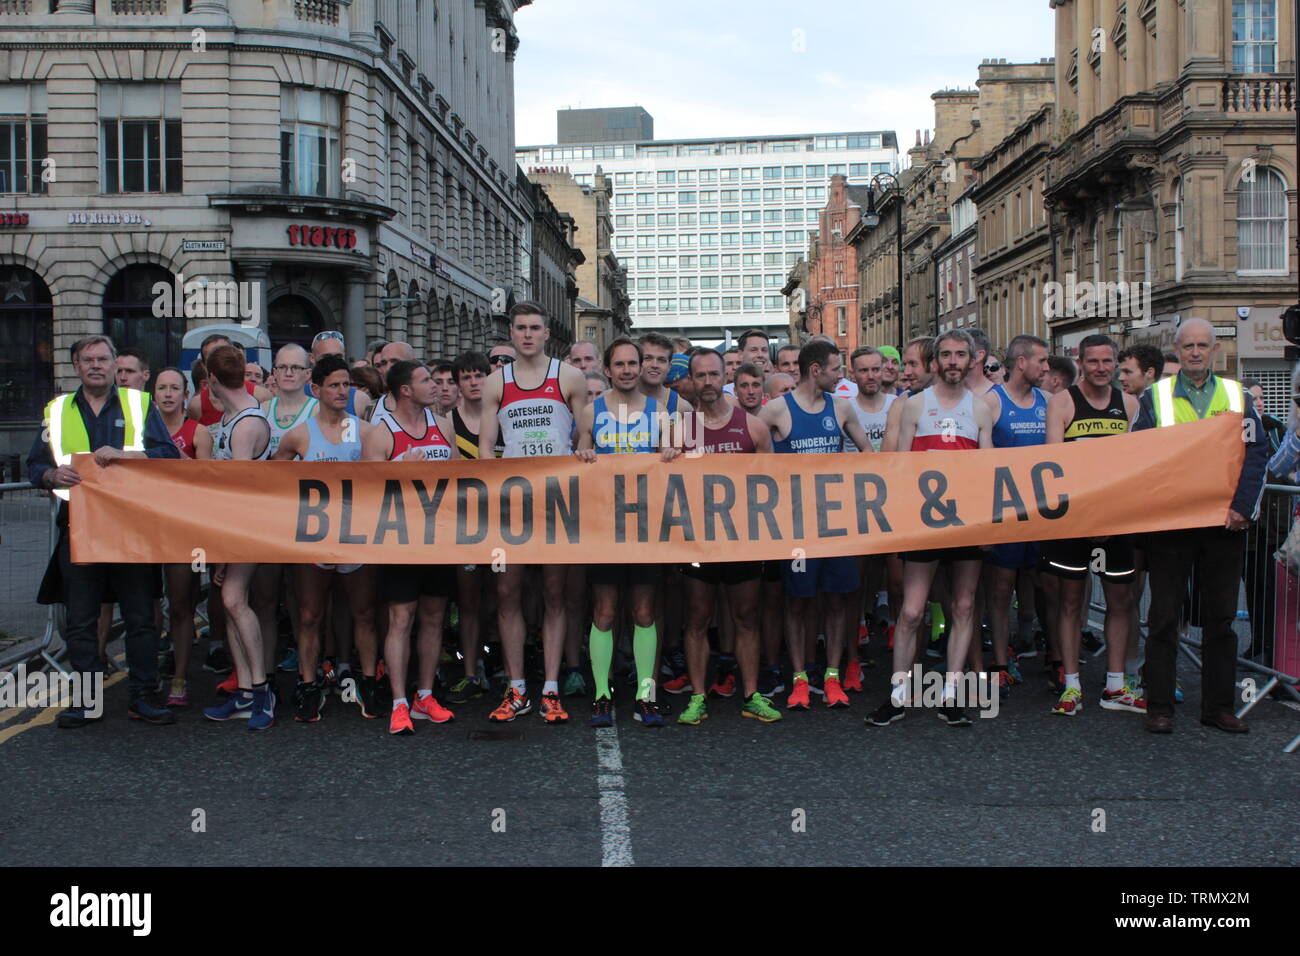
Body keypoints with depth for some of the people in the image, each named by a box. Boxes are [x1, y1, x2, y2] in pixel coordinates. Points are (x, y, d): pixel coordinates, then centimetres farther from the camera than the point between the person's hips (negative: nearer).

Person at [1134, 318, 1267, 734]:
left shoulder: (1237, 395, 9)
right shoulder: (1155, 395, 4)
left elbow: (1256, 453, 2)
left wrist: (1241, 507, -11)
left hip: (1224, 521, 2)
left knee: (1221, 617, 8)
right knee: (1164, 616, 2)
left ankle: (1218, 706, 18)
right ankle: (1159, 706, 9)